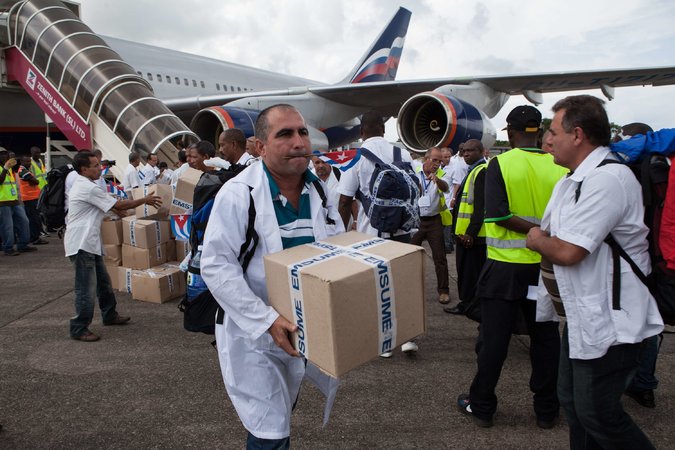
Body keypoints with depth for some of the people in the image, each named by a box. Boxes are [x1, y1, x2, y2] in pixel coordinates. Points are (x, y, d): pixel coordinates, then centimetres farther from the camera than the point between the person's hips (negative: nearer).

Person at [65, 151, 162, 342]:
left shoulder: (82, 185, 15)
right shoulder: (89, 188, -18)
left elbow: (111, 204, 22)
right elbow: (118, 205, -15)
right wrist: (145, 200, -5)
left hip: (89, 242, 11)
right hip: (81, 244, -11)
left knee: (103, 281, 20)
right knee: (86, 288, -5)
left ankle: (110, 315, 33)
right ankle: (79, 329, 4)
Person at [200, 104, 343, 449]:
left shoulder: (319, 190, -1)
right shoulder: (238, 195, -19)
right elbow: (216, 266, -21)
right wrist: (266, 320, -27)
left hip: (300, 331, 6)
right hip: (252, 334, -6)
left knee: (282, 418, 25)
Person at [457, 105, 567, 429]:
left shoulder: (499, 164, -10)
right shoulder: (559, 166, -3)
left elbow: (499, 215, -18)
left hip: (505, 265, -2)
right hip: (546, 265, 3)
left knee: (493, 337, 8)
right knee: (546, 337, 14)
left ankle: (481, 406, 21)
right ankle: (547, 410, 26)